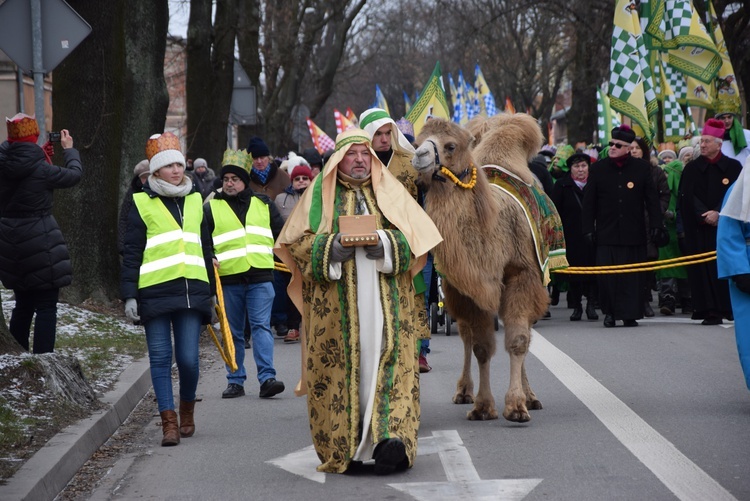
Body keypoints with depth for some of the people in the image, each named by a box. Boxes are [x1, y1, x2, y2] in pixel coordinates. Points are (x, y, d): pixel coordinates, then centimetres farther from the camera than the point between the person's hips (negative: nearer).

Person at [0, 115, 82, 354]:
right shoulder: (40, 169, -17)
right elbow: (74, 174, -2)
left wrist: (42, 155, 17)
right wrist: (69, 149, 14)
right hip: (39, 242, -7)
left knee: (23, 304, 19)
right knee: (46, 307, 0)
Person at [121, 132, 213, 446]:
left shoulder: (195, 201, 15)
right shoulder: (143, 204, 3)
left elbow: (206, 248, 21)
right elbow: (131, 253, 1)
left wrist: (211, 290, 20)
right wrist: (129, 295, -5)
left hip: (191, 292, 2)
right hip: (155, 292, -2)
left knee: (188, 359, -3)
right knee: (160, 359, -1)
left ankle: (187, 410, 21)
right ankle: (168, 421, 3)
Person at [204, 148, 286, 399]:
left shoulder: (263, 204, 13)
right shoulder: (212, 208, 8)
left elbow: (282, 232, 22)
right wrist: (208, 259, -9)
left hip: (261, 277, 0)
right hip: (228, 279, 0)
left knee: (261, 326, -10)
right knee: (233, 333, 6)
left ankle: (267, 378, -16)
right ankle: (235, 381, 14)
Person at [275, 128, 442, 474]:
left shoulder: (389, 191, 14)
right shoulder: (320, 193, 10)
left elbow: (416, 235, 9)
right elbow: (296, 241, 6)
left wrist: (386, 243, -10)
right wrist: (331, 247, -11)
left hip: (386, 300, 1)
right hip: (335, 301, -1)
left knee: (388, 362, -10)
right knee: (339, 366, -5)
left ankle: (390, 437, -18)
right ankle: (340, 446, -1)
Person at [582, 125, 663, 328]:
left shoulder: (641, 168, 4)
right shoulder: (598, 169, 5)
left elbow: (652, 199, 6)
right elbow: (589, 202, 7)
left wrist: (656, 225, 0)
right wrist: (588, 229, 1)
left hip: (633, 233, 0)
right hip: (607, 233, 0)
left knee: (632, 276, 0)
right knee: (606, 274, -5)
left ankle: (630, 315, 5)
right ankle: (610, 311, 9)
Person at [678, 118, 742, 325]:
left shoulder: (733, 167, 4)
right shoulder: (692, 168, 8)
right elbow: (688, 197, -1)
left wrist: (718, 213, -14)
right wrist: (705, 215, -13)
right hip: (700, 229, 1)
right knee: (705, 268, -4)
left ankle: (726, 308, 0)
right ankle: (711, 310, -3)